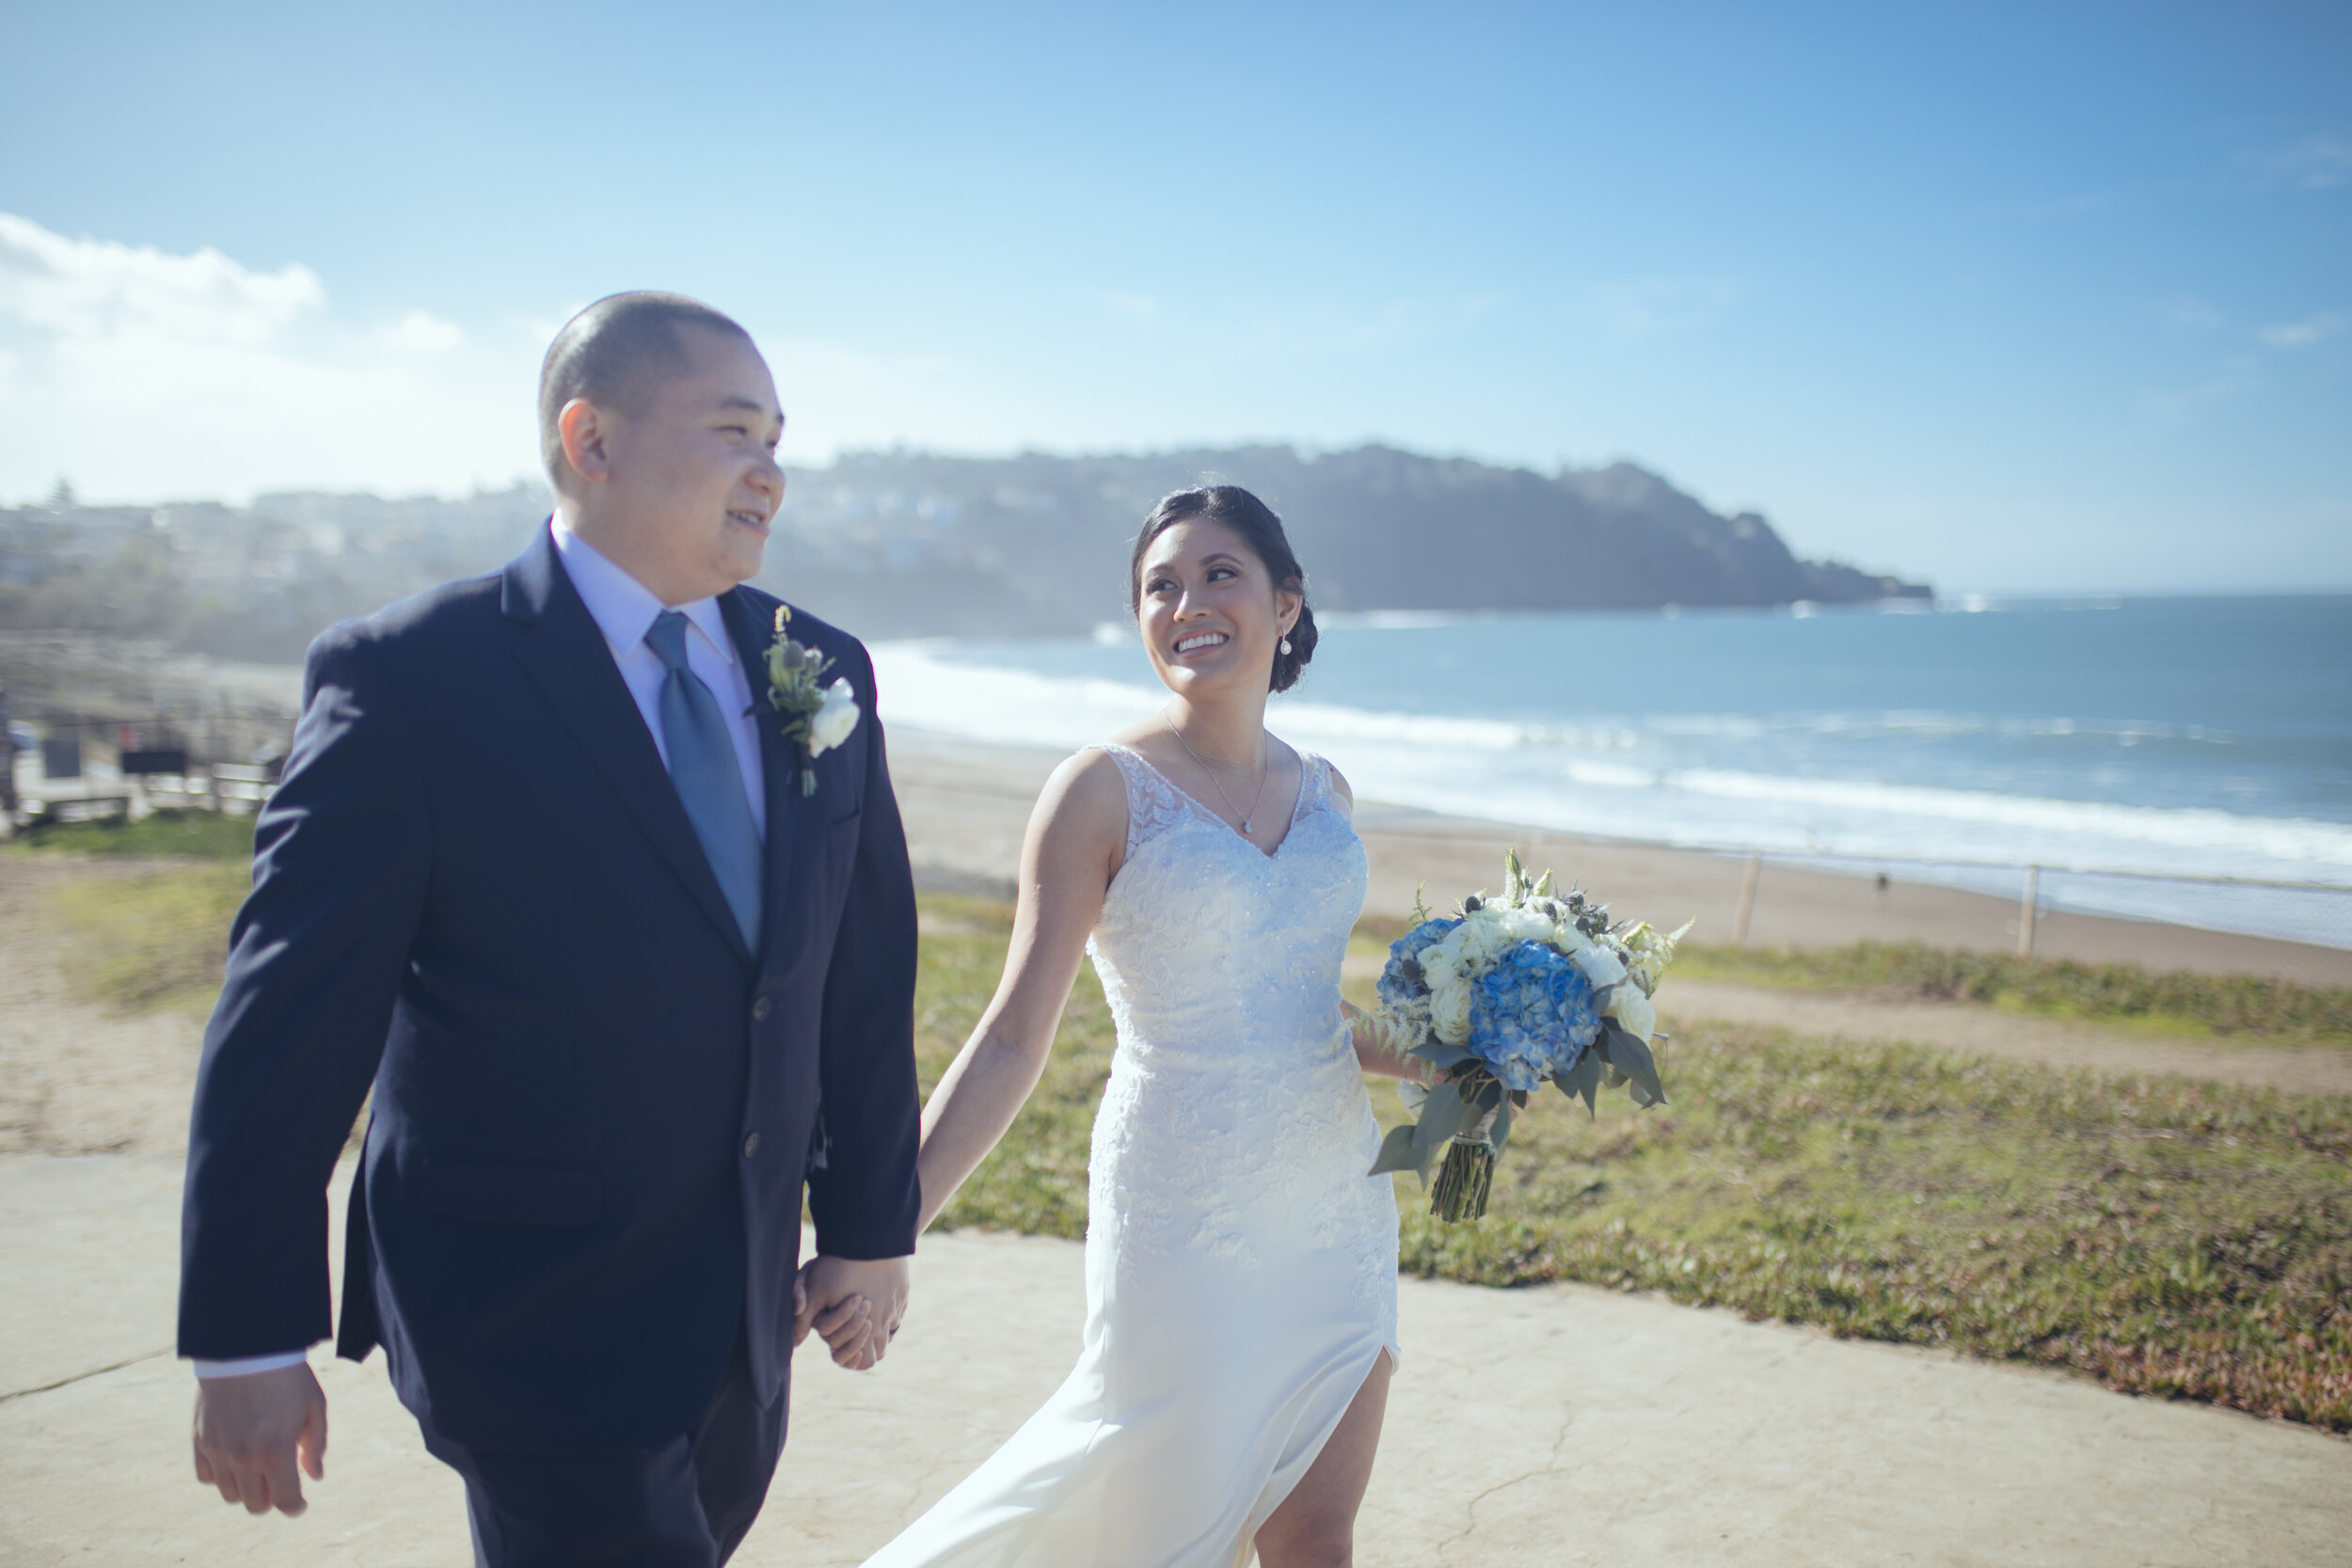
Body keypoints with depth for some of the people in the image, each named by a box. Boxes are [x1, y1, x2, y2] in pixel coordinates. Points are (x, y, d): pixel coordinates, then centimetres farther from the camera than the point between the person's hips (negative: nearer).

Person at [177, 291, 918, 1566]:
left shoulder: (824, 674, 1)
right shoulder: (407, 678, -15)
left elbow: (865, 972, 5)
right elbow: (289, 1015, -14)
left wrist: (870, 1225, 8)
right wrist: (245, 1338, -11)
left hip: (748, 1303, 6)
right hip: (530, 1316, -6)